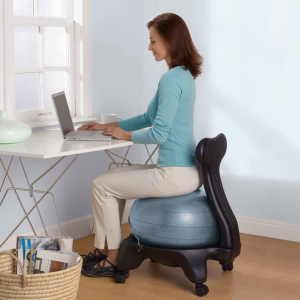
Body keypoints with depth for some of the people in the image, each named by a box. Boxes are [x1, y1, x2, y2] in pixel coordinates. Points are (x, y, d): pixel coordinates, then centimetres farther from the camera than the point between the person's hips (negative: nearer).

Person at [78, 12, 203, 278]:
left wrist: (126, 135, -5)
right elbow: (150, 118, 22)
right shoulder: (184, 75, 14)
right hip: (189, 170, 10)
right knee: (112, 176, 21)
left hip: (176, 175, -10)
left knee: (101, 186, 2)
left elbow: (159, 134, -23)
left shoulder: (171, 79, -19)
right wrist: (107, 126, 21)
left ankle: (113, 259, 12)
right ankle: (102, 249, 25)